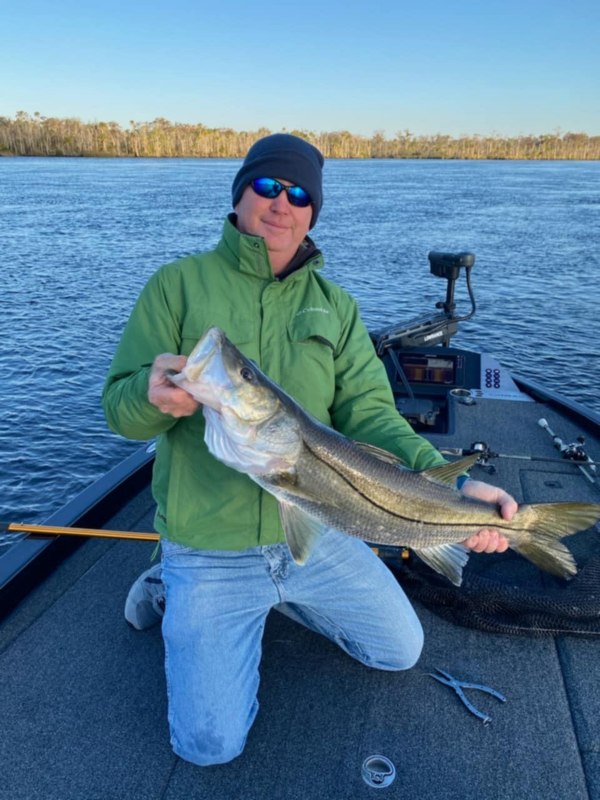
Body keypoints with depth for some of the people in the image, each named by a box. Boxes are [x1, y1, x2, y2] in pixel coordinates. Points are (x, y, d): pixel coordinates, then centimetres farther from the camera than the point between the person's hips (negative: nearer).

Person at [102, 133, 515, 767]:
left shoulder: (335, 305, 2)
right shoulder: (179, 284, -7)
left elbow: (368, 412, -6)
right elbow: (119, 406, -9)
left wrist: (450, 485, -23)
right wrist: (154, 395, -35)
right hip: (209, 548, -3)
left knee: (402, 650, 15)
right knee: (212, 744, -2)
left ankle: (273, 594, 28)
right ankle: (171, 594, 21)